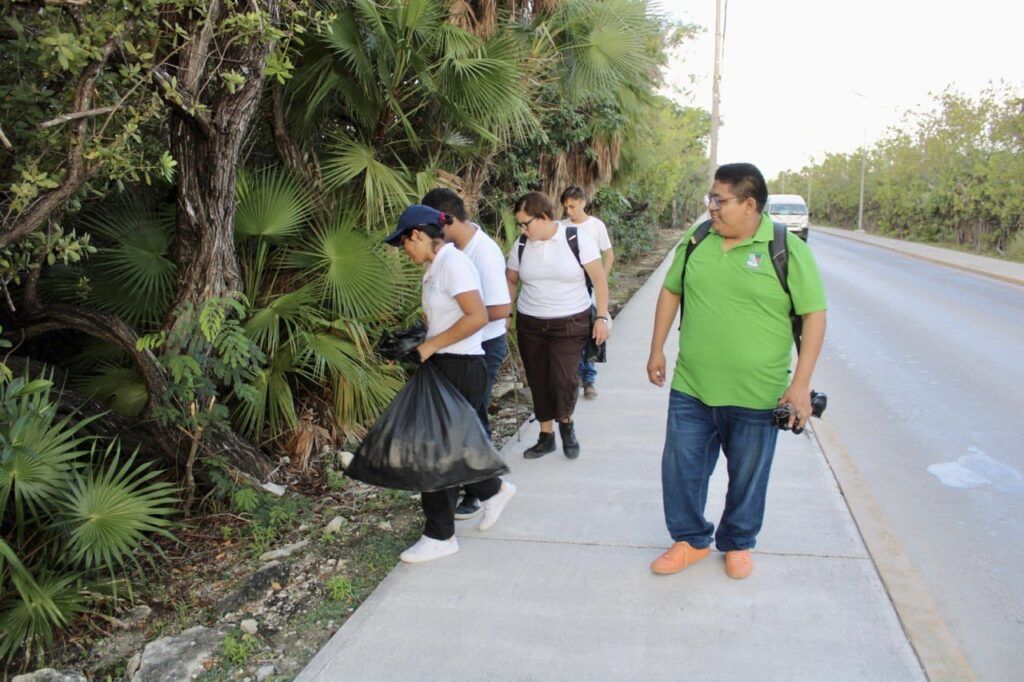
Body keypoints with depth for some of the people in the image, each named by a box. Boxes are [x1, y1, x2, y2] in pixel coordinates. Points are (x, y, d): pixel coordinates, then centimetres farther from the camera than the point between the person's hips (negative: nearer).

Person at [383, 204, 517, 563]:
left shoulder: (452, 262, -16)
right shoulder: (435, 266, 14)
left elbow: (477, 316, -25)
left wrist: (431, 345, -20)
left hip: (459, 368, -10)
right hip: (442, 365, 10)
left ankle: (440, 536, 14)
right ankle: (494, 490, 37)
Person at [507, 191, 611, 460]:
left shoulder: (578, 239, -10)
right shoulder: (521, 246, 1)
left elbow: (599, 279, -6)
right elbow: (511, 281, 13)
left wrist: (602, 316, -10)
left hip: (570, 324, -4)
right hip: (530, 324, 4)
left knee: (564, 379, -12)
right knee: (538, 382, 9)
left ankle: (566, 423, 19)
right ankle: (546, 436, 27)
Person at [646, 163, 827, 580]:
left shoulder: (788, 250, -9)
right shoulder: (697, 240, 3)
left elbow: (814, 314, -8)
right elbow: (671, 291, 14)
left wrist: (801, 383, -13)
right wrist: (657, 350, 13)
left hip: (756, 396, -3)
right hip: (691, 388, 4)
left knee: (747, 476, 13)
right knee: (681, 468, 11)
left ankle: (737, 544, 37)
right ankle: (691, 540, 32)